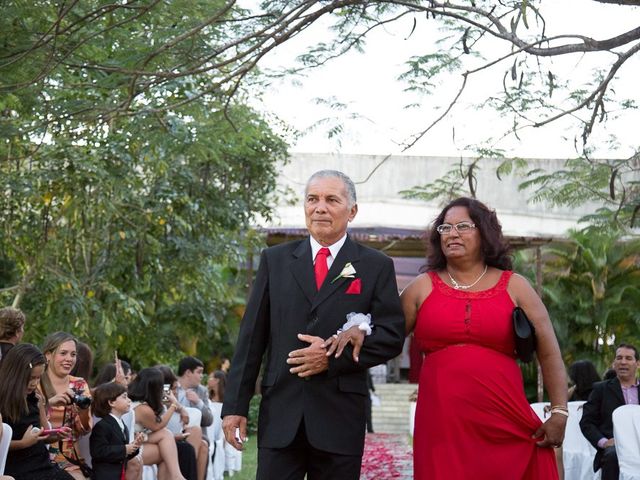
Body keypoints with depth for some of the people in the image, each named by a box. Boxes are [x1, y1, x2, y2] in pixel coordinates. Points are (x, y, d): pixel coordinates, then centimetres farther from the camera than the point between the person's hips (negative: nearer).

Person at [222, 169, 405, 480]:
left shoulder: (376, 266, 5)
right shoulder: (275, 260, 9)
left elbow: (391, 337, -1)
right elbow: (252, 336, 7)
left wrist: (334, 358, -13)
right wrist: (235, 405, 2)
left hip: (340, 416, -1)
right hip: (280, 415, 1)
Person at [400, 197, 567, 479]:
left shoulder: (514, 287, 9)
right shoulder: (422, 287, 11)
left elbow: (549, 352, 7)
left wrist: (559, 412, -1)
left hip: (507, 427, 0)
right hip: (442, 426, 0)